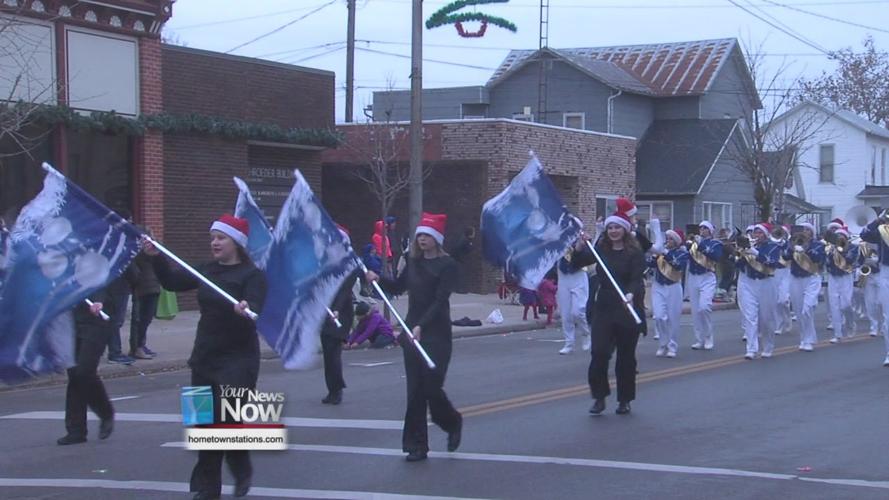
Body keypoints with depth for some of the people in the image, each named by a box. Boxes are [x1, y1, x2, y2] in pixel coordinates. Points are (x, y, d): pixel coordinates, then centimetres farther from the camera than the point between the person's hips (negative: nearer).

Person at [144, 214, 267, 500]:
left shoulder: (252, 274, -10)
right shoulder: (207, 271, 10)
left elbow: (255, 310, -24)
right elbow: (173, 282, 14)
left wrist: (246, 310, -46)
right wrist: (155, 258, 2)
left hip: (238, 359, -6)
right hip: (204, 357, 7)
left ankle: (242, 471, 18)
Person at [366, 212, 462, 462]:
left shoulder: (447, 265, -9)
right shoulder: (414, 262, 10)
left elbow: (440, 300, -18)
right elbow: (399, 286, 26)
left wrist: (421, 326, -29)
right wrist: (378, 279, 7)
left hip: (437, 333, -5)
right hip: (412, 330, 5)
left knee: (431, 387, -5)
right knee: (415, 390, 3)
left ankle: (453, 423, 26)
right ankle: (417, 445, 8)